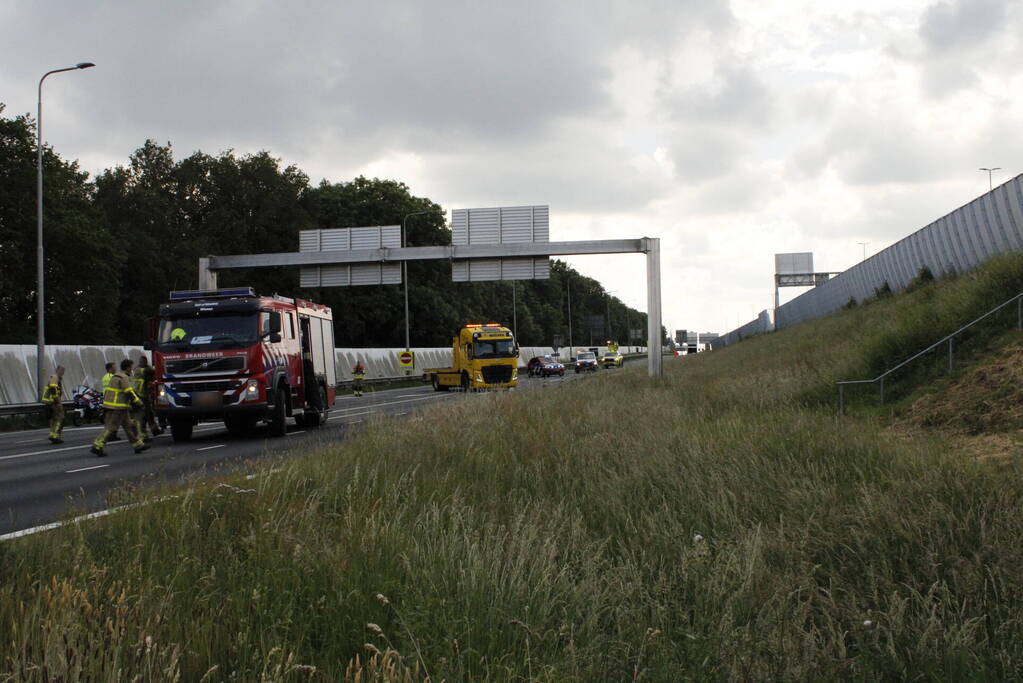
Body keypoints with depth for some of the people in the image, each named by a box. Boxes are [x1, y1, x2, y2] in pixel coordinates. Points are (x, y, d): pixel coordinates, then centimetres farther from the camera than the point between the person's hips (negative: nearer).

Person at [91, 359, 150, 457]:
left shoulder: (116, 376, 18)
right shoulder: (123, 378, -14)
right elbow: (129, 392, -19)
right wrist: (138, 402, -9)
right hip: (117, 408, -10)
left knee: (129, 425, 13)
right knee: (110, 428, -8)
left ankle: (138, 445, 17)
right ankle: (97, 446, -9)